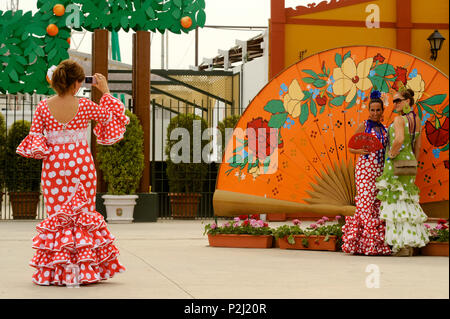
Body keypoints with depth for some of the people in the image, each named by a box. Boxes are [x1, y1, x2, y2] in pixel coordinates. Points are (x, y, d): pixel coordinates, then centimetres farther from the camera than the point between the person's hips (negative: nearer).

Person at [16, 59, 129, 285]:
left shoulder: (43, 107, -6)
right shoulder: (84, 106, -9)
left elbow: (35, 138, -5)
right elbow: (111, 116, 5)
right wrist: (105, 92, 14)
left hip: (54, 167, 1)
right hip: (81, 165, -1)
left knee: (57, 216, 8)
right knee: (83, 215, 9)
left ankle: (56, 272, 6)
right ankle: (86, 269, 9)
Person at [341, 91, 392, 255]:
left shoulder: (384, 129, 16)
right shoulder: (363, 126, 1)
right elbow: (351, 148, 1)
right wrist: (361, 151, -18)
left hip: (380, 170, 5)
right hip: (365, 167, -5)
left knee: (377, 204, 1)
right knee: (366, 201, -11)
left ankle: (378, 244, 3)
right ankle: (364, 243, -10)